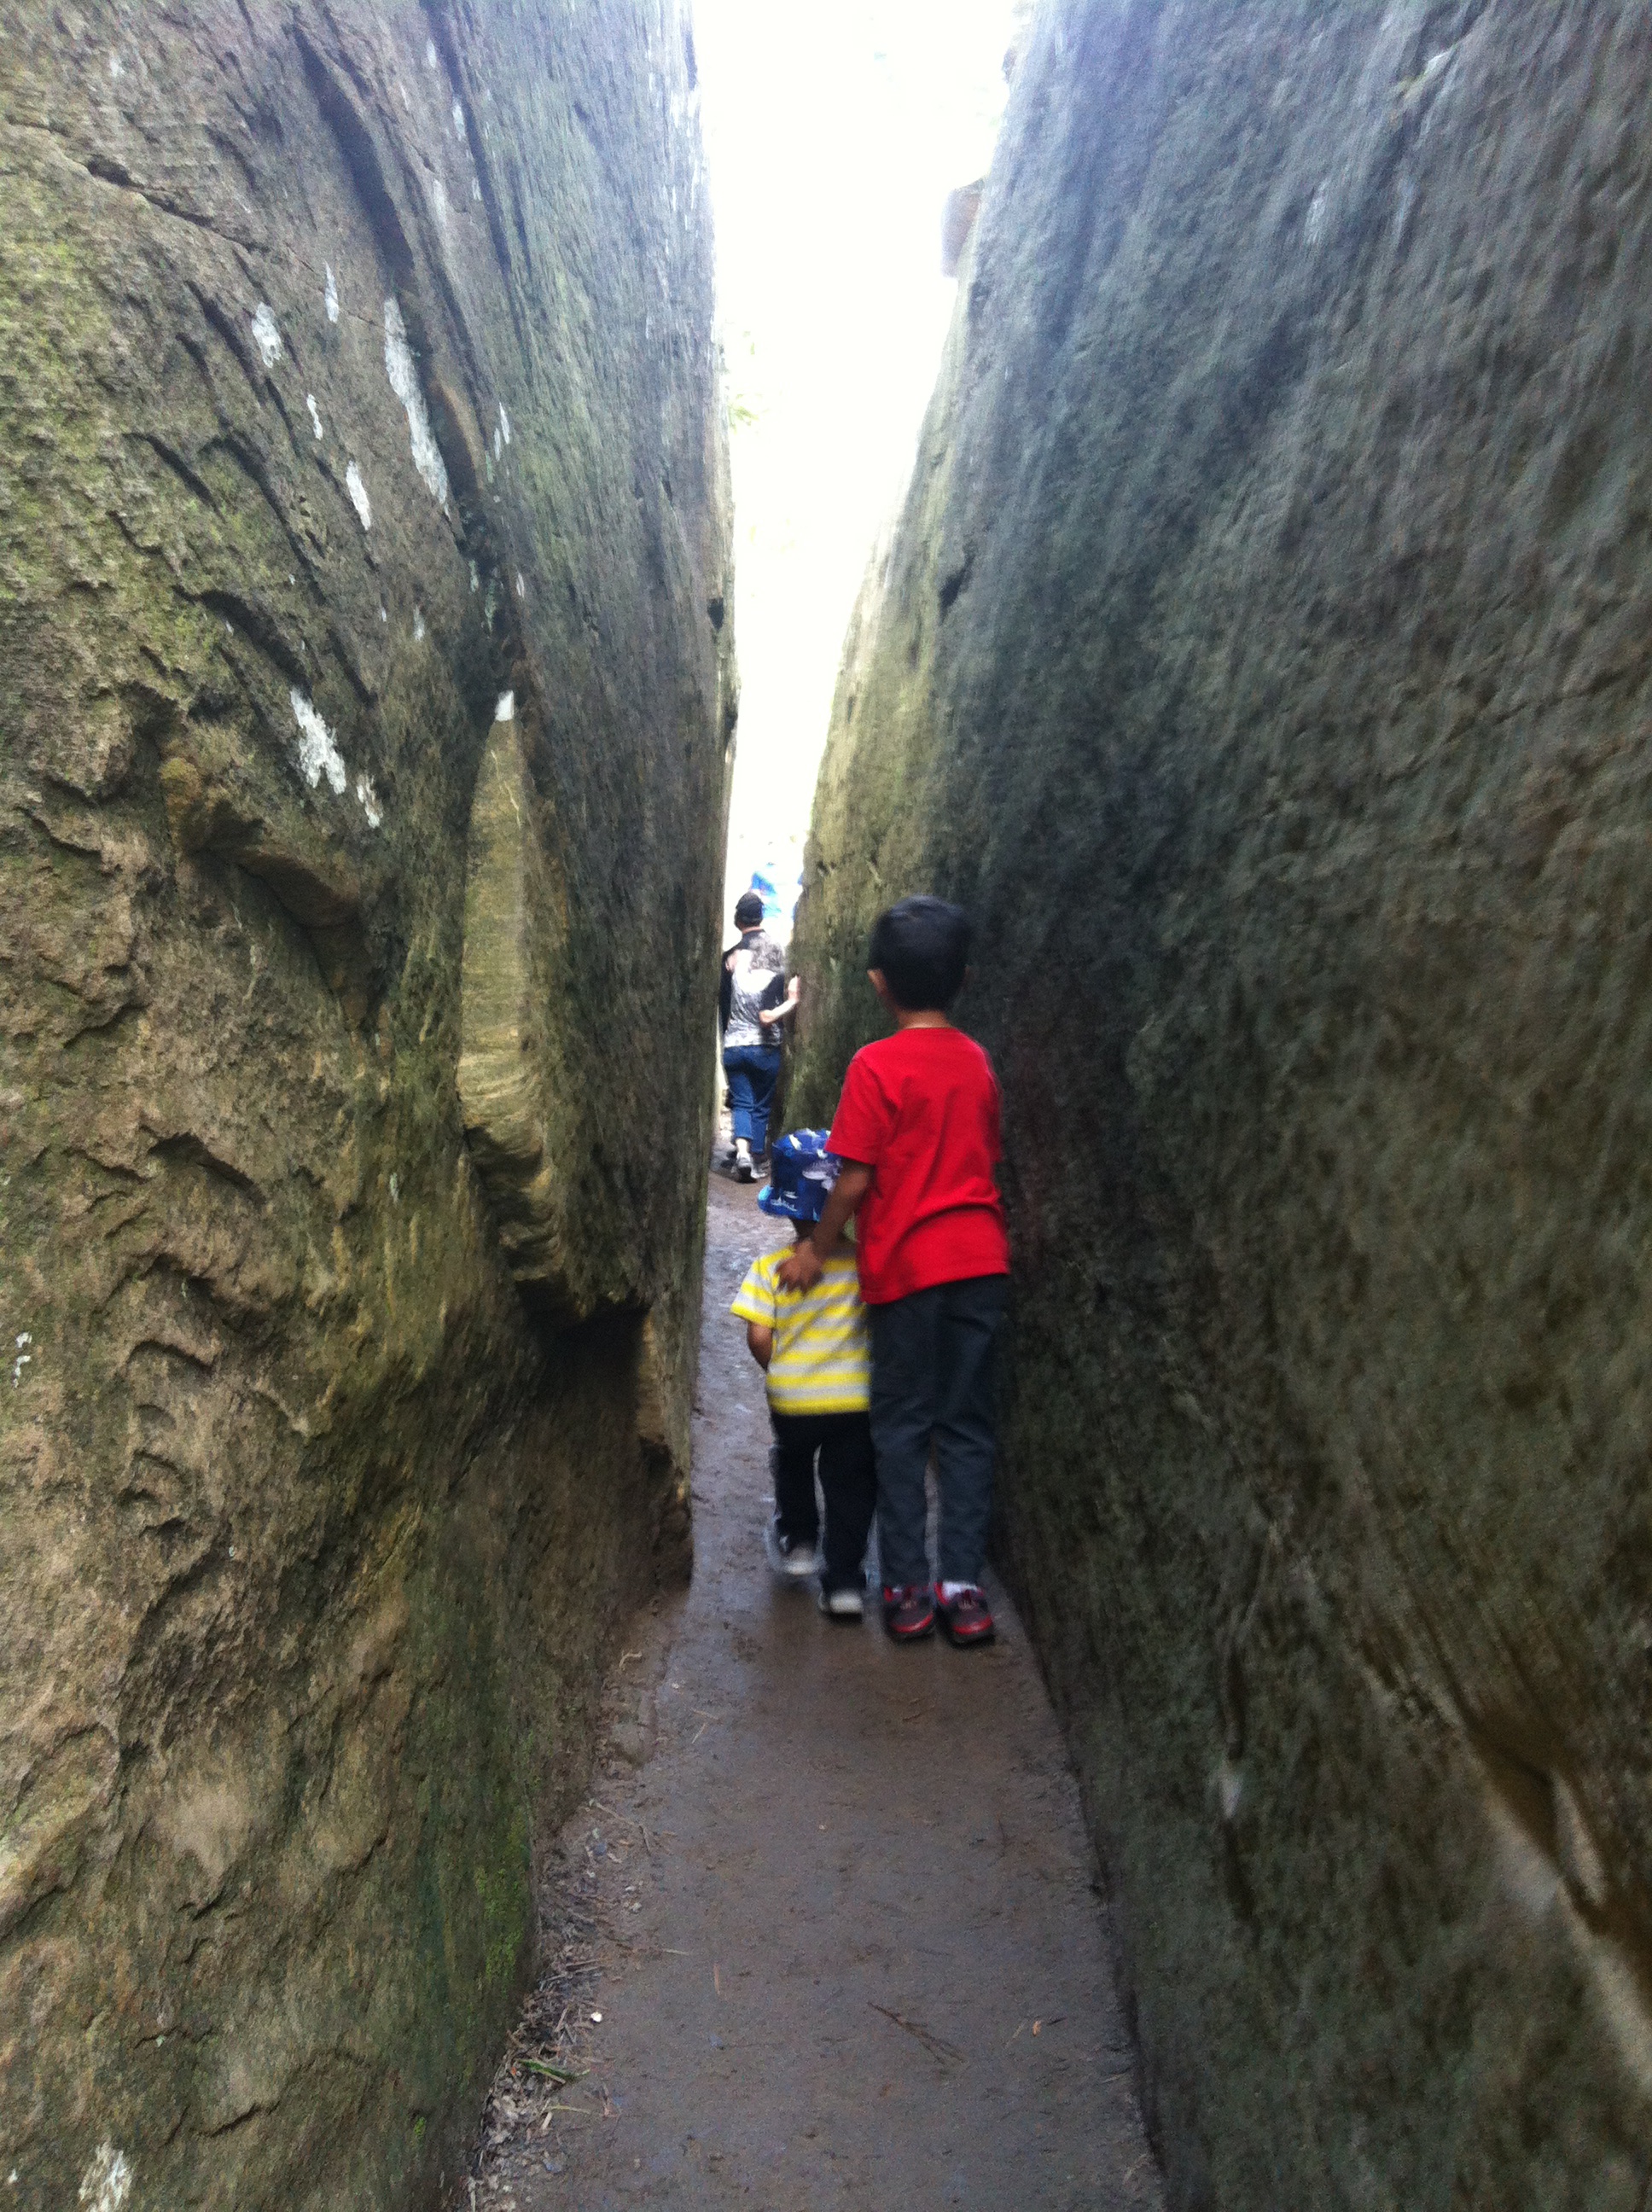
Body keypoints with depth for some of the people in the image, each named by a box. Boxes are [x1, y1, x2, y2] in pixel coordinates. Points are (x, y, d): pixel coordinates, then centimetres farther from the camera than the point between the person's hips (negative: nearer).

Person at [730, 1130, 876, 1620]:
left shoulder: (769, 1267, -12)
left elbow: (758, 1337, -13)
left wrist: (778, 1373, 5)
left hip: (791, 1400, 1)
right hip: (854, 1398, 0)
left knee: (792, 1467, 29)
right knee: (850, 1486, 11)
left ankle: (797, 1542, 38)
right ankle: (843, 1581, 10)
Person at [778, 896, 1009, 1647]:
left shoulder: (877, 1065, -11)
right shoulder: (976, 1061, 6)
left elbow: (856, 1179, -12)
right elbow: (983, 1162, 13)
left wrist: (816, 1249, 1)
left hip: (907, 1266, -4)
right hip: (980, 1260, 4)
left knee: (902, 1426, 8)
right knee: (966, 1425, 10)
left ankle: (908, 1589, 11)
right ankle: (962, 1587, 12)